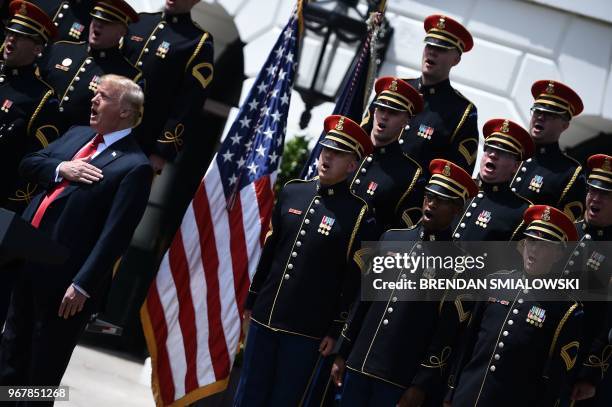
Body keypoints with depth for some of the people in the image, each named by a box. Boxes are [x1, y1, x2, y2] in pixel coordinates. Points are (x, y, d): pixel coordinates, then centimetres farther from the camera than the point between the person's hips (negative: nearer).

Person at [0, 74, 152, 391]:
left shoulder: (134, 166, -14)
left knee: (44, 368, 6)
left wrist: (83, 285, -22)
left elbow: (114, 234, -19)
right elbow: (28, 164, 11)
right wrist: (61, 168, -10)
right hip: (27, 258, 7)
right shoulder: (76, 134, 12)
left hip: (63, 275, -7)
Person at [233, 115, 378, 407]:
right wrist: (251, 300, 16)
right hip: (264, 317, 4)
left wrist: (336, 331, -8)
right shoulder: (292, 192, 5)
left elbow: (355, 282, -8)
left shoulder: (359, 216, -9)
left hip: (307, 330, -4)